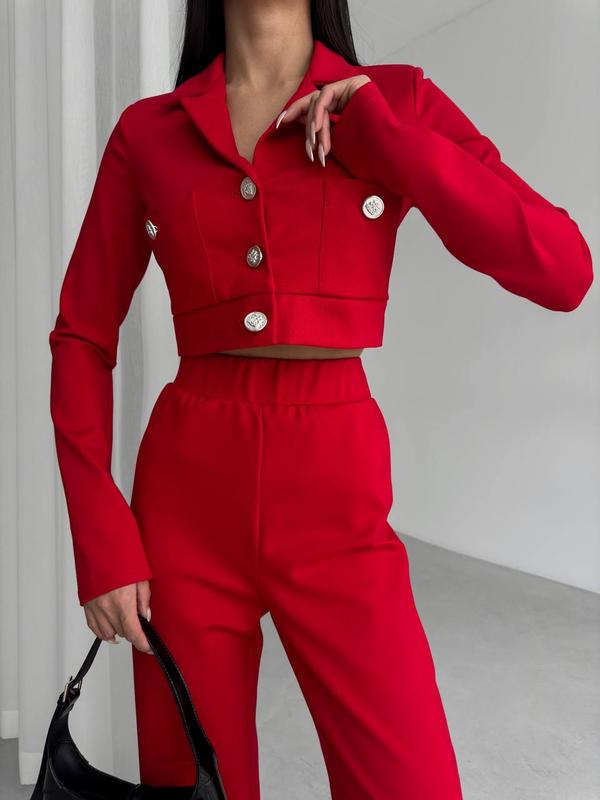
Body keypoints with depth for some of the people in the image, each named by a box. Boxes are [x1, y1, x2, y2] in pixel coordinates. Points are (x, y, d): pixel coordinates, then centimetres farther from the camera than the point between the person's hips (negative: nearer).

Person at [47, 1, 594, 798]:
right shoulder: (148, 131, 5)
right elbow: (83, 337, 6)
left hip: (339, 490, -1)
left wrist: (376, 132, -10)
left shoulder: (398, 101, 3)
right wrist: (100, 534, -3)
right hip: (185, 490, 1)